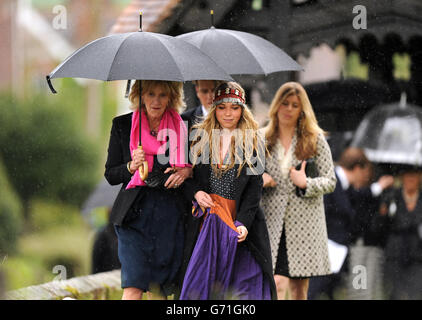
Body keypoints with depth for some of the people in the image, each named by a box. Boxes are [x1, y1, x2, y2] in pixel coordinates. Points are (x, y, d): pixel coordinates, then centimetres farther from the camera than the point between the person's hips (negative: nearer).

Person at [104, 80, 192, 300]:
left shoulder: (182, 126, 5)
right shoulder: (123, 125, 5)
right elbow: (110, 175, 8)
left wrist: (187, 171, -6)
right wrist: (131, 166, -12)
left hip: (170, 212, 1)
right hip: (135, 212, -1)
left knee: (163, 284, 3)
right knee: (133, 285, -13)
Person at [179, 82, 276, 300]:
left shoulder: (253, 143, 5)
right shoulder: (199, 137, 9)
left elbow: (255, 187, -1)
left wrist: (243, 223, -13)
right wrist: (195, 193, -7)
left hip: (240, 219, -1)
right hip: (206, 220, 1)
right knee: (202, 279, -3)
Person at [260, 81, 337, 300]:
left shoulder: (315, 139, 4)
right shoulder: (262, 139, 8)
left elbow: (330, 181, 2)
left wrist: (306, 183, -16)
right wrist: (258, 178, -5)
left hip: (305, 222, 0)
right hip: (273, 219, 0)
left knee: (299, 288, 5)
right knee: (278, 283, -13)